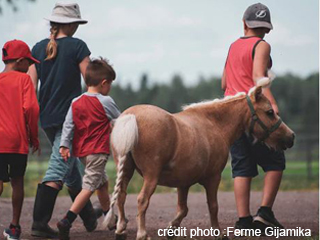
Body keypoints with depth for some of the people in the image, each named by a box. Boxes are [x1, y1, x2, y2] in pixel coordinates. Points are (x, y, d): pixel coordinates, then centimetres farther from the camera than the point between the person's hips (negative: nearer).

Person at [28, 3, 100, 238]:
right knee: (58, 168, -7)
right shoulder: (77, 46, -8)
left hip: (46, 117, 6)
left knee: (71, 166, 20)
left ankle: (88, 216, 33)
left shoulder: (38, 48, 6)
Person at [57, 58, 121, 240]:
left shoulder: (76, 103, 5)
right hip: (98, 151, -7)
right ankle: (67, 221, -23)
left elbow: (68, 125, -1)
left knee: (103, 183, 24)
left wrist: (64, 145, -3)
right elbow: (120, 121, 5)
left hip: (82, 151, 7)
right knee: (89, 187, -10)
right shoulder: (105, 102, -8)